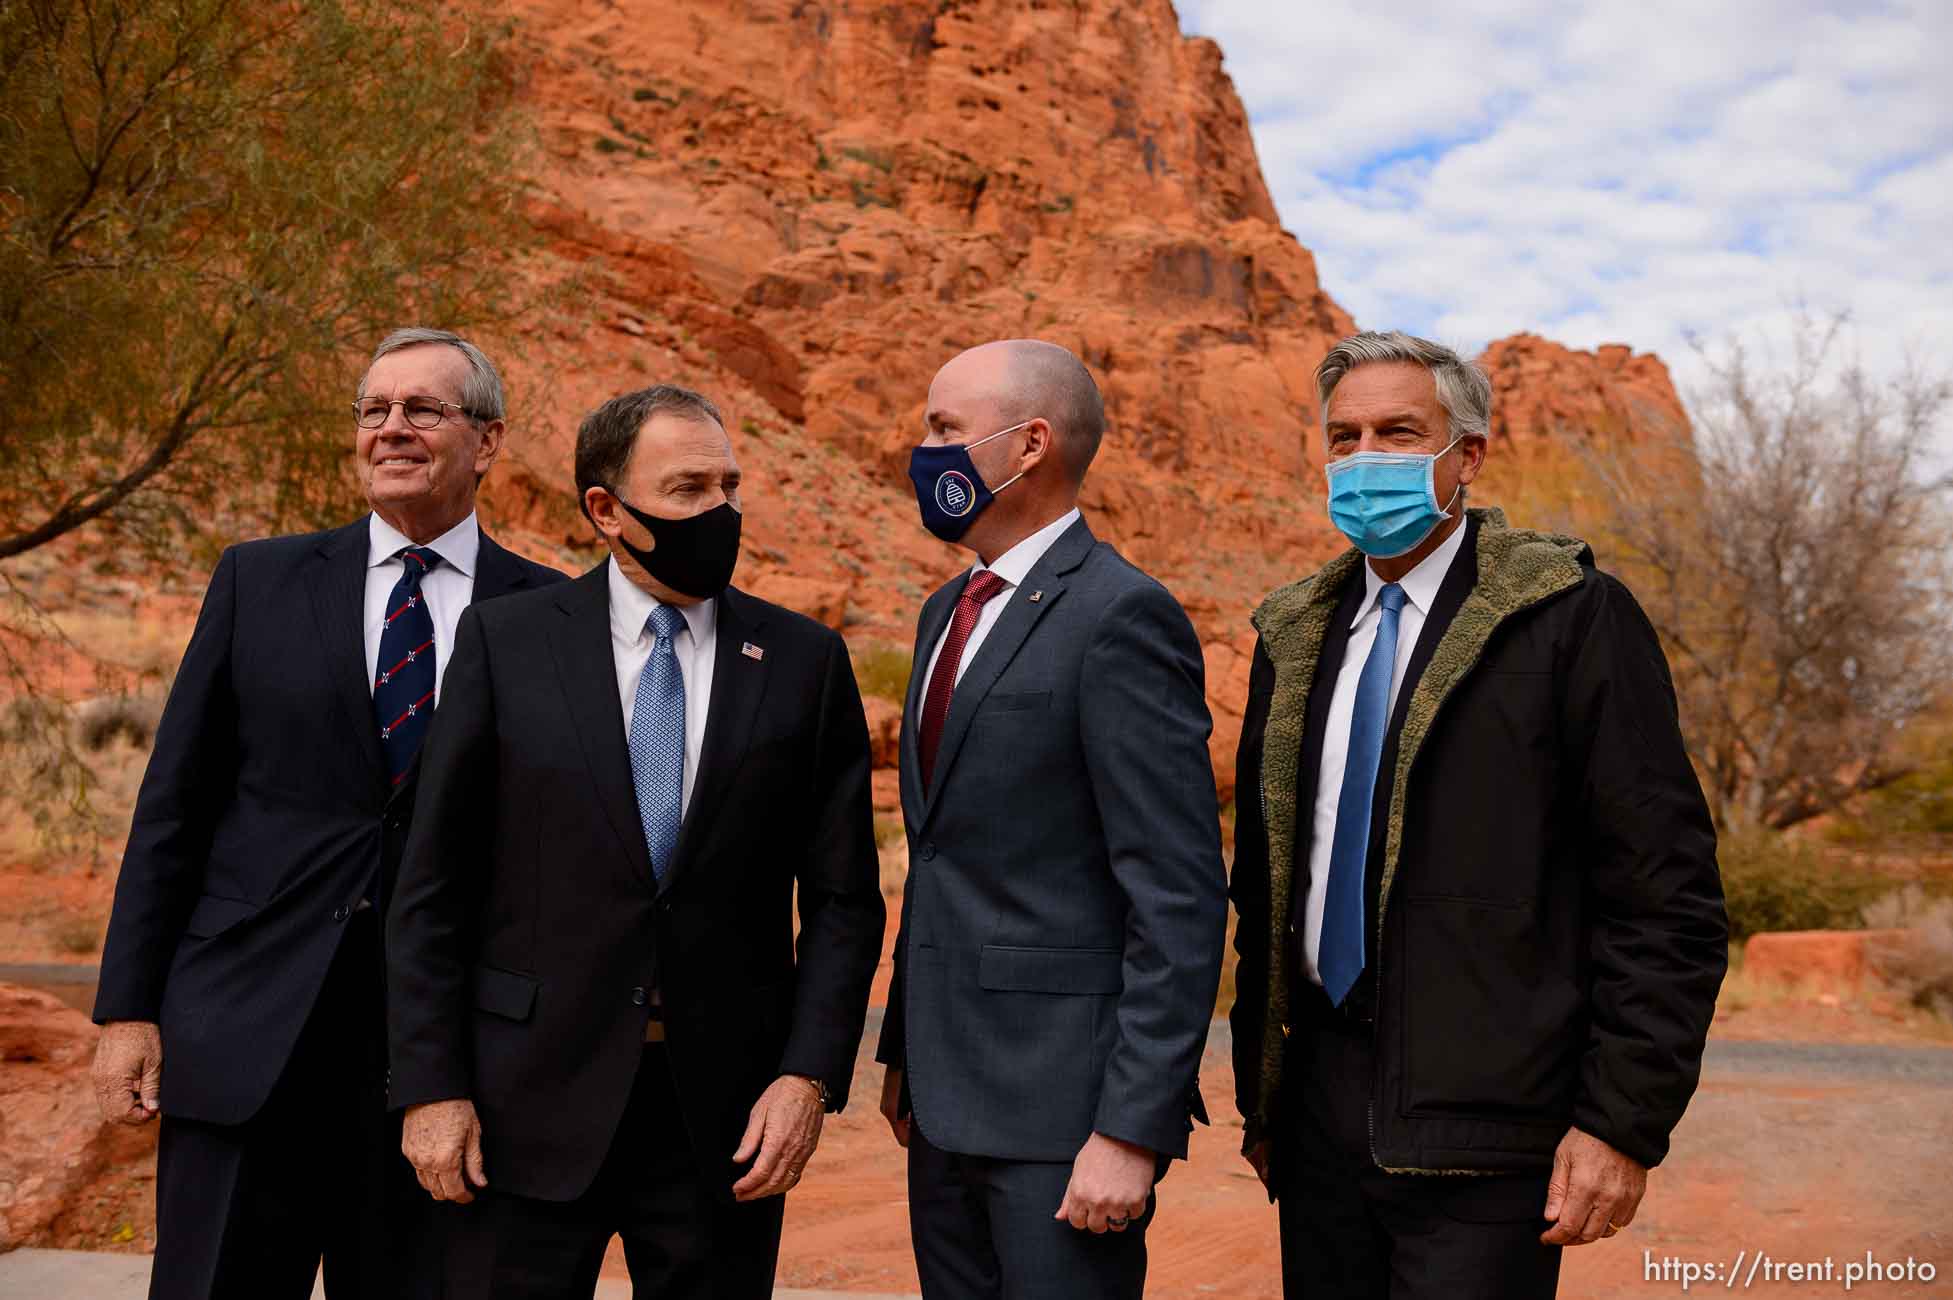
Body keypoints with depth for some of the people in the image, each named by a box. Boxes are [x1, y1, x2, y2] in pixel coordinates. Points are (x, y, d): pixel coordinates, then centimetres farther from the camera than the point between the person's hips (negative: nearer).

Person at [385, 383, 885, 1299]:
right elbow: (433, 888, 0)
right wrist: (431, 1087, -5)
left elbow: (843, 897, 2)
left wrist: (809, 1077, -7)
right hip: (534, 1098, -1)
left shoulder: (805, 662, 2)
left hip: (726, 1110, 1)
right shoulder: (504, 643, 0)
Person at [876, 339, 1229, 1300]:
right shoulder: (950, 612, 13)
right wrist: (905, 1049, 17)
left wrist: (1131, 1129, -20)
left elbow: (1182, 901, -18)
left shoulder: (1120, 617, -15)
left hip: (1065, 1105, -8)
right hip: (950, 1094, 8)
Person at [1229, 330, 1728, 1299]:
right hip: (1321, 1106, 5)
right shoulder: (1294, 634, 10)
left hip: (1483, 1132, -5)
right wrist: (1257, 1086, 14)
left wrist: (1625, 1121, -13)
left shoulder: (1571, 616, -7)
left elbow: (1666, 897, -9)